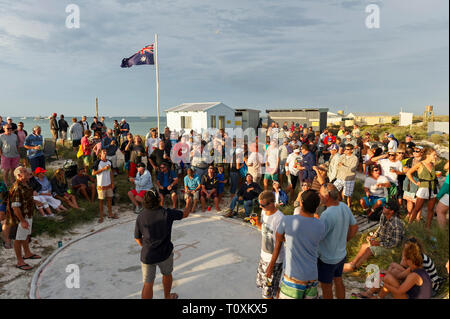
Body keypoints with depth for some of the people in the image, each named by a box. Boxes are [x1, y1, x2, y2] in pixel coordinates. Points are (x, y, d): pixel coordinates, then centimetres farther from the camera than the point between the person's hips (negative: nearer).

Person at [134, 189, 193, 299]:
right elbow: (185, 214, 1)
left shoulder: (140, 217, -7)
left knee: (148, 284, 7)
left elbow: (137, 238, 3)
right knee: (167, 274, 26)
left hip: (147, 256, 1)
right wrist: (189, 204, 21)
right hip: (165, 253, 0)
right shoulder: (167, 214, -15)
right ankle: (167, 296, 49)